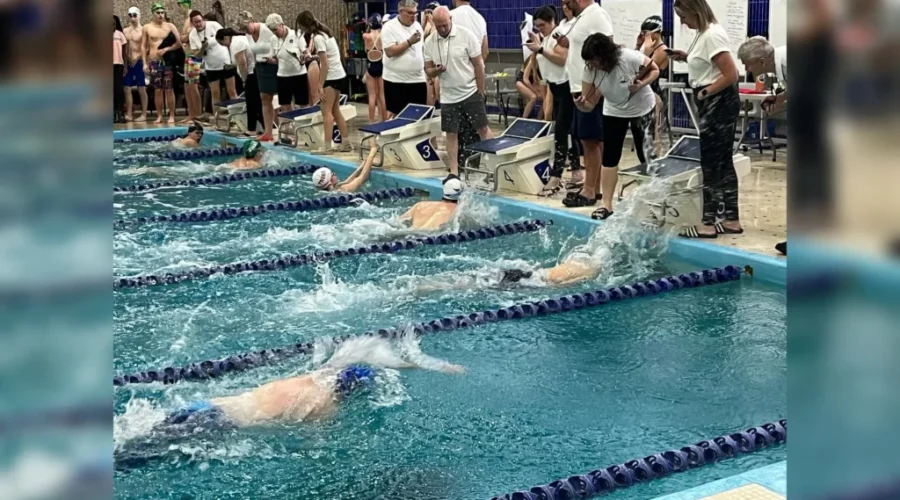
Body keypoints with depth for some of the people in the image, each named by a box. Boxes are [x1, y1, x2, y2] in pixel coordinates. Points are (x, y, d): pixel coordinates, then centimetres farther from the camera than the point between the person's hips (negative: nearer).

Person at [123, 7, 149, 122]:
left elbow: (145, 47, -10)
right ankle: (129, 114, 8)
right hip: (128, 63, 5)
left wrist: (144, 62, -18)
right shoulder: (125, 31, 10)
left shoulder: (143, 30, -6)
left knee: (141, 89, 0)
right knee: (127, 89, 4)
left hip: (139, 62, -5)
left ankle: (144, 114, 3)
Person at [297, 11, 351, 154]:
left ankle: (326, 147, -8)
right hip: (339, 75, 9)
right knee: (335, 110, 14)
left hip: (332, 77, -9)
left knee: (327, 111, -7)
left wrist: (320, 86, -16)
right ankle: (346, 143, 17)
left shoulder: (318, 38, -17)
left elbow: (325, 64, -18)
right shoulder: (324, 32, 10)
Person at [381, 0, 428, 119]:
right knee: (396, 114, -1)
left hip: (418, 79, 6)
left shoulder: (417, 25, 11)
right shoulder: (389, 27, -10)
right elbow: (390, 51, -18)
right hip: (396, 80, -6)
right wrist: (409, 42, -21)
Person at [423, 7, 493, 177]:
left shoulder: (466, 35, -11)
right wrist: (435, 70, -19)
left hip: (470, 93, -3)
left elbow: (478, 65, -7)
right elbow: (428, 69, 6)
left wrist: (481, 92, -6)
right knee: (451, 133, 7)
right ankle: (454, 171, 15)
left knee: (483, 129, 3)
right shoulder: (429, 42, -1)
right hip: (448, 97, 3)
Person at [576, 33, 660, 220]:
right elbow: (589, 105, -18)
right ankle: (607, 204, -2)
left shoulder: (630, 58, -32)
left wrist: (641, 84, -34)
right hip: (614, 112, 3)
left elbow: (655, 70, -15)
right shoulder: (590, 70, -21)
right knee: (609, 157, -5)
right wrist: (580, 104, -42)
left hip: (642, 108, -3)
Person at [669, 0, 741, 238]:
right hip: (714, 104, 11)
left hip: (719, 103, -11)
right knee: (723, 163, 13)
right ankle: (731, 220, 19)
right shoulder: (705, 33, 12)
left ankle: (708, 223, 3)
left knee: (710, 164, -4)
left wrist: (705, 93, -15)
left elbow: (731, 74, -23)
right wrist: (686, 57, 9)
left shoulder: (712, 35, -19)